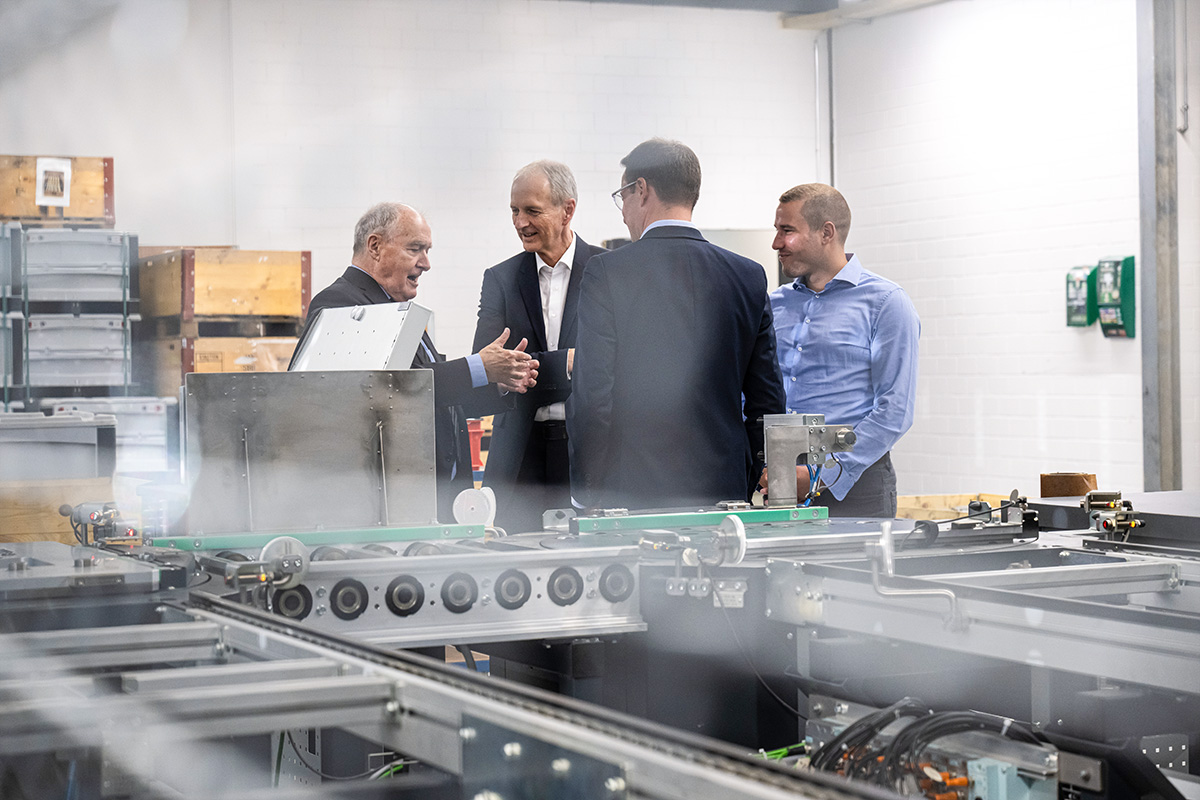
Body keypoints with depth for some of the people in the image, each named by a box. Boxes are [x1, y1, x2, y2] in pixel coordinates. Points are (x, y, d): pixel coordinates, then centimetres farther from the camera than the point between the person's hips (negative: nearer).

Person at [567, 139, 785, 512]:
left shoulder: (607, 272, -5)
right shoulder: (749, 276, 7)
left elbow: (592, 397, -9)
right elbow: (767, 400, 9)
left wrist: (584, 495, 0)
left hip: (632, 494, -4)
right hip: (723, 492, 4)